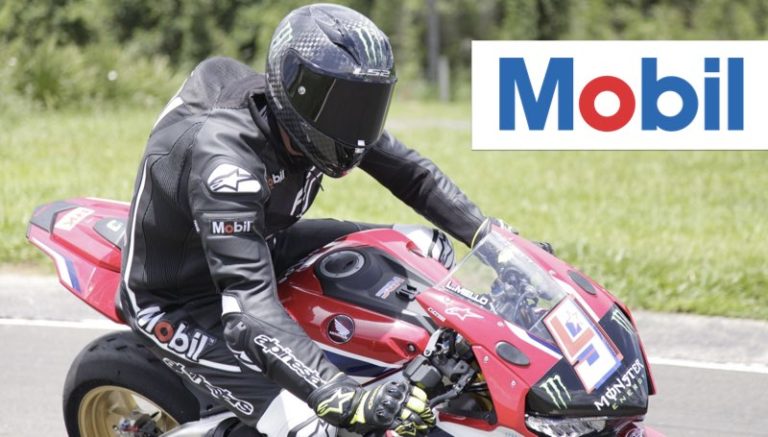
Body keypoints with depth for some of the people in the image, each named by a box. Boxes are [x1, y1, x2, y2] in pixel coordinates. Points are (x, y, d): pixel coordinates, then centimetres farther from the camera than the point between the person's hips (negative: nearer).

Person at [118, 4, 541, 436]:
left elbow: (413, 174, 3)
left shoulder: (315, 119, -15)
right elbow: (249, 312, -46)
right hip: (181, 301, -8)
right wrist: (349, 400, -56)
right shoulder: (226, 157, -39)